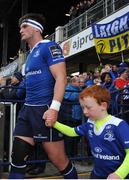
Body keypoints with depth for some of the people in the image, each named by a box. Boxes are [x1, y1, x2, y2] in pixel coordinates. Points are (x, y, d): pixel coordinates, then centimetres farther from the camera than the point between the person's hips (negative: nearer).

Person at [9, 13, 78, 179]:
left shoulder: (49, 46, -6)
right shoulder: (30, 54, 21)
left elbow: (61, 78, -16)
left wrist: (54, 108, -25)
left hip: (45, 109, -8)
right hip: (27, 109, 9)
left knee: (57, 158, -1)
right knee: (17, 154, 5)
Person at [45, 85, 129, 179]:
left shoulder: (118, 125, -23)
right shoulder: (90, 124, -3)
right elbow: (72, 132, 10)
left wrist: (119, 174, -31)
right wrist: (54, 123, -1)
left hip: (116, 174, -5)